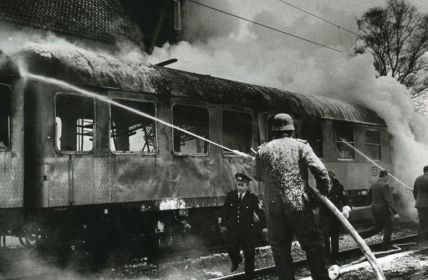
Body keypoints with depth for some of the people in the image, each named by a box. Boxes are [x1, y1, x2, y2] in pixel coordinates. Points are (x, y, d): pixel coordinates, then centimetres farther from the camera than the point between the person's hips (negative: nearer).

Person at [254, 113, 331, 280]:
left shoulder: (263, 150, 6)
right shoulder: (301, 146, 1)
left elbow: (258, 177, 18)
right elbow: (321, 171, -8)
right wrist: (322, 194, 5)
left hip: (273, 208, 2)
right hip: (299, 205, -2)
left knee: (280, 251, 11)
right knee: (314, 247, 7)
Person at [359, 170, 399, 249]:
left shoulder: (374, 184, 6)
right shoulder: (385, 185, -18)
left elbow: (369, 194, 22)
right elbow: (389, 200, -24)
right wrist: (395, 212, -27)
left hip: (375, 208, 8)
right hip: (383, 210, -8)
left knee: (378, 227, 19)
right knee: (388, 228, 8)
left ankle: (362, 234, 6)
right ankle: (386, 245, 15)